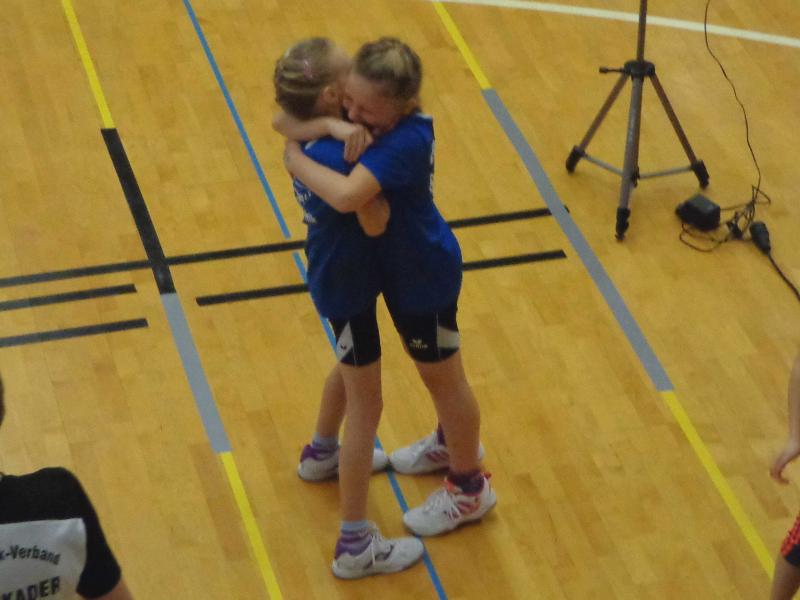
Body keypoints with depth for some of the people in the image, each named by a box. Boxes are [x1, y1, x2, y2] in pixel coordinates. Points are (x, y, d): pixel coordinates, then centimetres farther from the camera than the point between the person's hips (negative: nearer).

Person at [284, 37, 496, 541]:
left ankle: (470, 487, 33)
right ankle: (455, 442, 55)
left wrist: (294, 159, -36)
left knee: (442, 376, 12)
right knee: (433, 367, 30)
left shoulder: (405, 141, -39)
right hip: (403, 265, 8)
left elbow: (346, 196, -50)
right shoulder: (370, 115, -14)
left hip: (424, 275, -8)